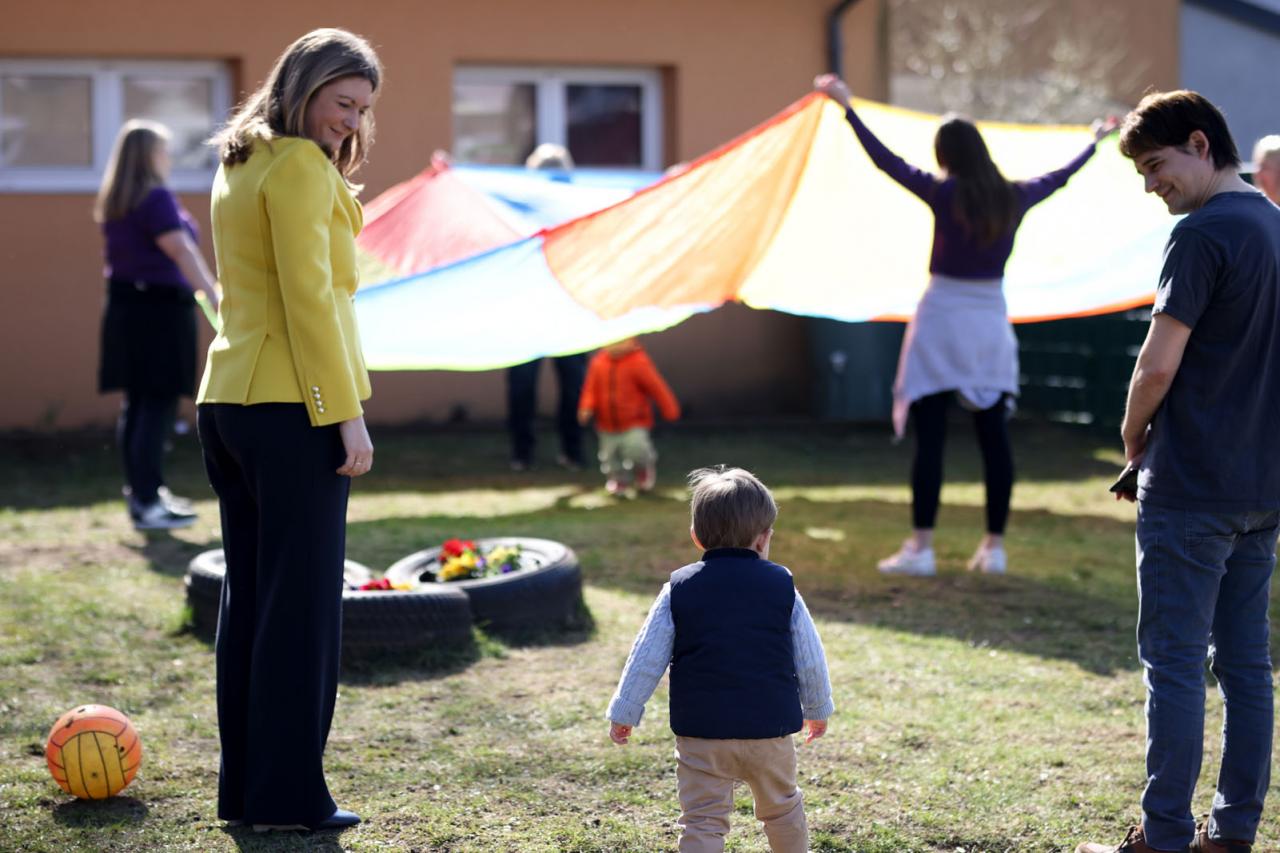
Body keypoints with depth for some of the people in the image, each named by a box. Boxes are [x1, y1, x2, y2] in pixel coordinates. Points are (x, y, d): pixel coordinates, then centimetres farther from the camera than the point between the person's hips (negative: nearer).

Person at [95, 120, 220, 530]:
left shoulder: (113, 203, 13)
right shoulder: (156, 198, -14)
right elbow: (182, 252, -24)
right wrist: (215, 297, -30)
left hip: (125, 306, 9)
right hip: (159, 308, -9)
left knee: (136, 404, 13)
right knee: (158, 404, -7)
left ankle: (141, 492, 20)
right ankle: (147, 503, -7)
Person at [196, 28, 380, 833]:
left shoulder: (239, 165, 17)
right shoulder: (300, 165, -11)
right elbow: (309, 298, -16)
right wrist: (348, 413, -16)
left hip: (228, 398, 9)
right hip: (294, 404, -9)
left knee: (248, 598, 12)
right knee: (303, 602, -4)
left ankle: (244, 786, 17)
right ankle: (290, 795, 0)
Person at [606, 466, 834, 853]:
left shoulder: (679, 588, -1)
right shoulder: (782, 586, 0)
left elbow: (647, 657, -2)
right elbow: (810, 658, 6)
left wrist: (624, 712, 9)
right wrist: (818, 708, 22)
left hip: (701, 732, -1)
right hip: (770, 728, 1)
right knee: (783, 808, 23)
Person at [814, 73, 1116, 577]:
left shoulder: (946, 195, -10)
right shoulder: (1014, 198, 2)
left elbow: (886, 160, -10)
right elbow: (1058, 178, 21)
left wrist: (846, 107, -5)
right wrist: (1094, 143, 39)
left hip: (943, 318, -4)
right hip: (991, 321, 4)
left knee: (929, 436, -3)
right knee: (994, 436, 7)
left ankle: (921, 547, -4)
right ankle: (994, 546, 11)